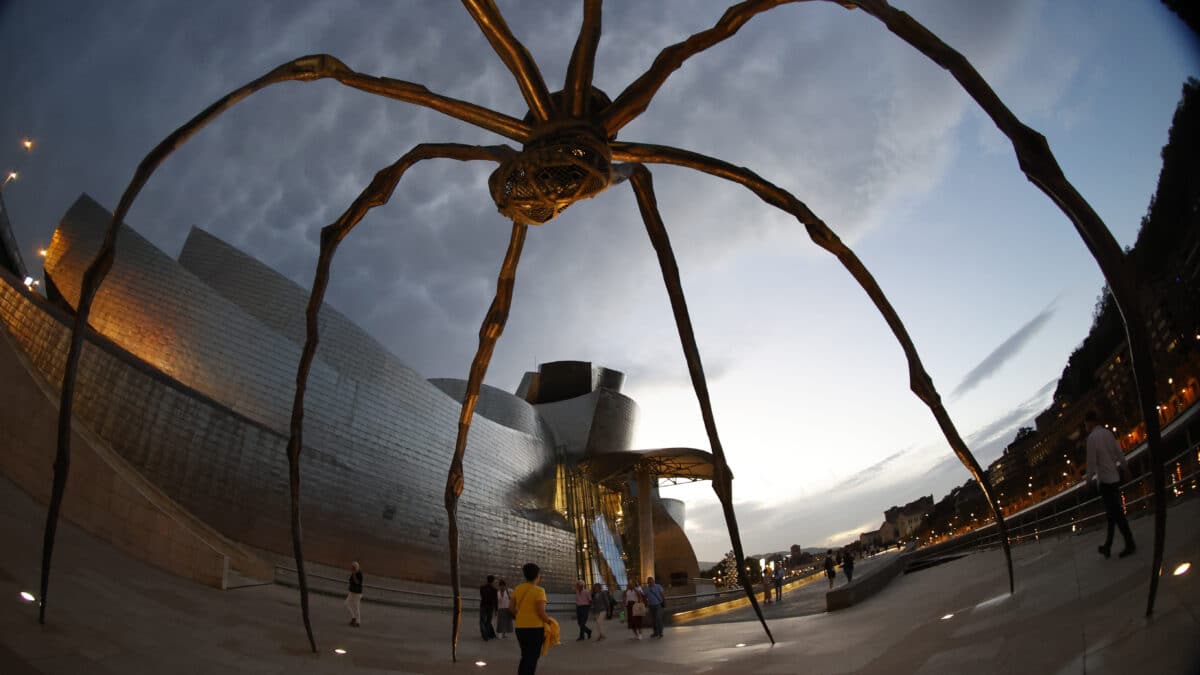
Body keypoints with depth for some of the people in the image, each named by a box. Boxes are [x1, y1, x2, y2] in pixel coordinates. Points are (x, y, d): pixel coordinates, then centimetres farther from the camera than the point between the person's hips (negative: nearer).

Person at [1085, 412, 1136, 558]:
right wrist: (1125, 469, 23)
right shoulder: (1108, 433, 6)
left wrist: (1089, 478, -2)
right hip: (1115, 477, 8)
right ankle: (1107, 546, 17)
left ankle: (1129, 544, 5)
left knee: (1115, 513, 0)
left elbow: (1092, 461, -14)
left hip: (1104, 480, -8)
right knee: (1113, 512, 11)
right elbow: (1120, 453, 11)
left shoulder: (1092, 437, -14)